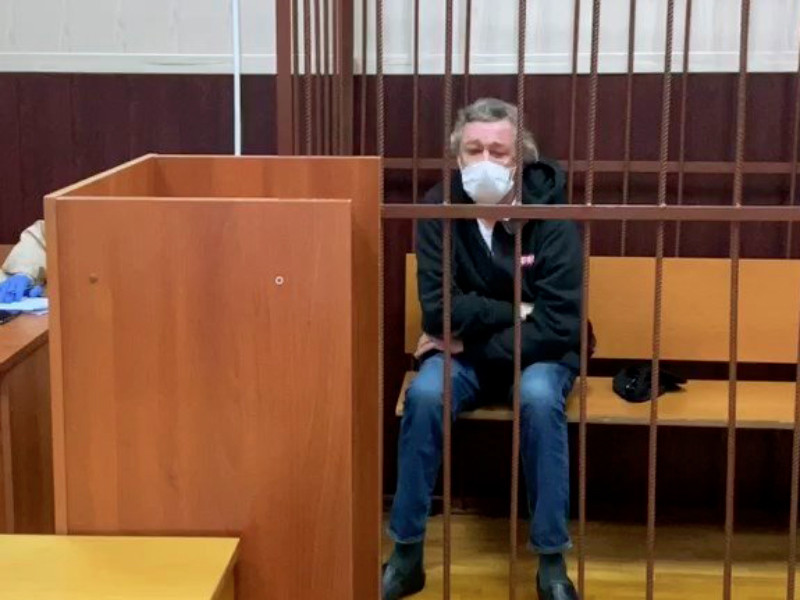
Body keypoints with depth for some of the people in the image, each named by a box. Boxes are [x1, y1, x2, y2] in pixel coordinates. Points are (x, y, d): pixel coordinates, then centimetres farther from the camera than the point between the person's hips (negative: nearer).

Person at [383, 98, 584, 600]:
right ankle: (407, 555, -14)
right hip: (465, 353, 1)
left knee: (539, 398, -33)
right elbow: (439, 311, -17)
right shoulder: (439, 209, -12)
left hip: (536, 353, -1)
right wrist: (516, 312, -18)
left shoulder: (550, 214, -17)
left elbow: (561, 324, -21)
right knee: (425, 394, -29)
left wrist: (474, 339, -18)